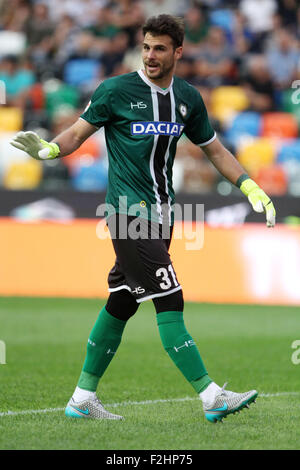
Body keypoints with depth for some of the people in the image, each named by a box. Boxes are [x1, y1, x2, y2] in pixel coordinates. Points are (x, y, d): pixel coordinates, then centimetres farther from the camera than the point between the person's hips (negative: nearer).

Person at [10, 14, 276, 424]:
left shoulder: (188, 98, 9)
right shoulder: (116, 90, -6)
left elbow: (214, 149, 19)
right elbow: (78, 133, 0)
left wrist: (249, 186, 8)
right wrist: (48, 148, -21)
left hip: (160, 213, 6)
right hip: (128, 209, -6)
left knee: (122, 303, 10)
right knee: (169, 301, -13)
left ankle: (83, 397, 19)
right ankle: (210, 396, -15)